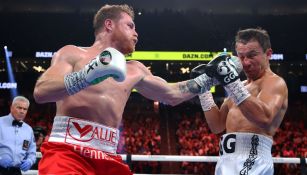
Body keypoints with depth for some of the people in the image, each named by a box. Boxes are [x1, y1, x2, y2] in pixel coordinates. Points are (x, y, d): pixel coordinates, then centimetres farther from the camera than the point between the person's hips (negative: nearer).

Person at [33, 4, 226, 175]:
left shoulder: (134, 70, 19)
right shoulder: (72, 54, 5)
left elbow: (171, 94, 30)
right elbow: (40, 92, -10)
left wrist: (210, 77, 26)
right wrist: (86, 76, -22)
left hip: (108, 159, 6)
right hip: (67, 152, -6)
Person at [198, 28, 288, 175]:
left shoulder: (274, 82, -3)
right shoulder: (242, 86, 23)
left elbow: (265, 118, -24)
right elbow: (217, 126, 20)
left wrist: (232, 82, -26)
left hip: (251, 160, -8)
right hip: (227, 161, 8)